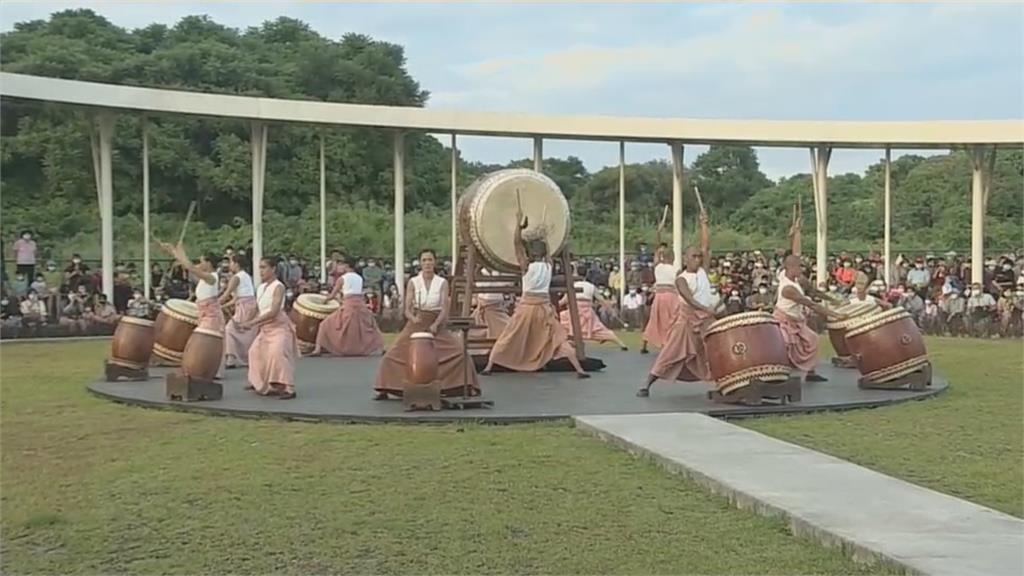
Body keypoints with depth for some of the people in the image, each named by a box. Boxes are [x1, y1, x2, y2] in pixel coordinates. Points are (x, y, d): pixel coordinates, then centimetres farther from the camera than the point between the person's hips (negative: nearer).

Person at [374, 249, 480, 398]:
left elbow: (445, 309, -7)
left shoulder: (442, 283, -1)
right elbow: (407, 310, -3)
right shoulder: (413, 282, -1)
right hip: (416, 324, 0)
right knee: (394, 355, -9)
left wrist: (435, 324, -23)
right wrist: (413, 318, -24)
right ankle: (384, 390, 7)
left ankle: (468, 387, -1)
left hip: (437, 325, 0)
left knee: (459, 351, -15)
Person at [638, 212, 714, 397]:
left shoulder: (702, 270, 7)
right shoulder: (681, 279, -9)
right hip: (688, 319, -5)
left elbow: (706, 246, 3)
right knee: (671, 353, -5)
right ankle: (647, 386, -2)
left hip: (707, 319, 5)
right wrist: (703, 308, -40)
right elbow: (688, 298, -26)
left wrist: (703, 224, 1)